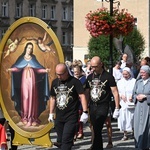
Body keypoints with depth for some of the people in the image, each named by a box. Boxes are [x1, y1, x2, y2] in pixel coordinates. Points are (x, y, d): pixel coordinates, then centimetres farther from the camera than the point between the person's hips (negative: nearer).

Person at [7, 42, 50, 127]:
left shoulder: (33, 58, 12)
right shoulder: (22, 58, 8)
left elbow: (37, 69, 7)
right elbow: (18, 67, -2)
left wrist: (45, 70, -7)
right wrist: (11, 69, -20)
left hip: (32, 79, 1)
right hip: (24, 79, -1)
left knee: (32, 97, -3)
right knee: (25, 97, -4)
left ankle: (32, 117, -1)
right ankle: (25, 117, -1)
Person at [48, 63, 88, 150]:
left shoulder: (74, 82, -7)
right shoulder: (55, 82, 9)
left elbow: (82, 96, -11)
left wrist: (85, 112, -19)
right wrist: (51, 113, 19)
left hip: (71, 117, -6)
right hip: (59, 117, 6)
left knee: (66, 140, -12)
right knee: (60, 141, 10)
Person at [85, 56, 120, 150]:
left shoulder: (108, 77, -6)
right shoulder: (90, 77, 10)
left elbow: (115, 92, -6)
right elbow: (87, 93, 15)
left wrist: (117, 108, -10)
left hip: (103, 106, -6)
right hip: (92, 106, 6)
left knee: (97, 129, -16)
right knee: (95, 130, 10)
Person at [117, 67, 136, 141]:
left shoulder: (134, 81, -2)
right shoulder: (120, 82, 12)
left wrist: (133, 96, -19)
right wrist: (121, 95, -7)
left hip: (131, 103, -4)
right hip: (122, 103, 4)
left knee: (132, 118, -2)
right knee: (123, 119, 1)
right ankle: (125, 135, 9)